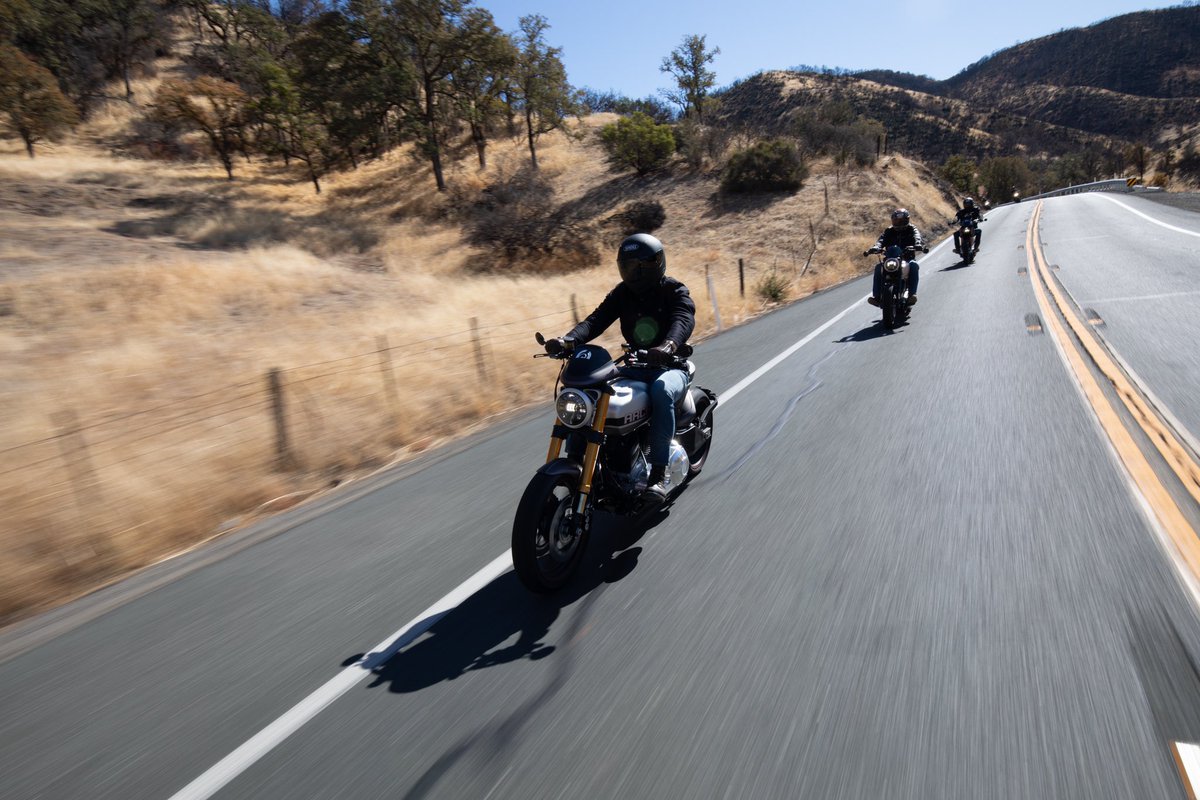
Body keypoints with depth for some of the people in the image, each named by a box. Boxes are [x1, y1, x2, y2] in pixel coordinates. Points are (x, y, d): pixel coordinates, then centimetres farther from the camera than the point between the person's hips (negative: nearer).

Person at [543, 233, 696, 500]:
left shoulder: (675, 291, -5)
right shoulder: (622, 293, 7)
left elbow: (684, 320, -27)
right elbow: (596, 320, -8)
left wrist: (669, 346, -51)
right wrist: (568, 340, -30)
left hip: (669, 367, -4)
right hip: (634, 367, 5)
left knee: (661, 391, -40)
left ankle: (659, 473, -34)